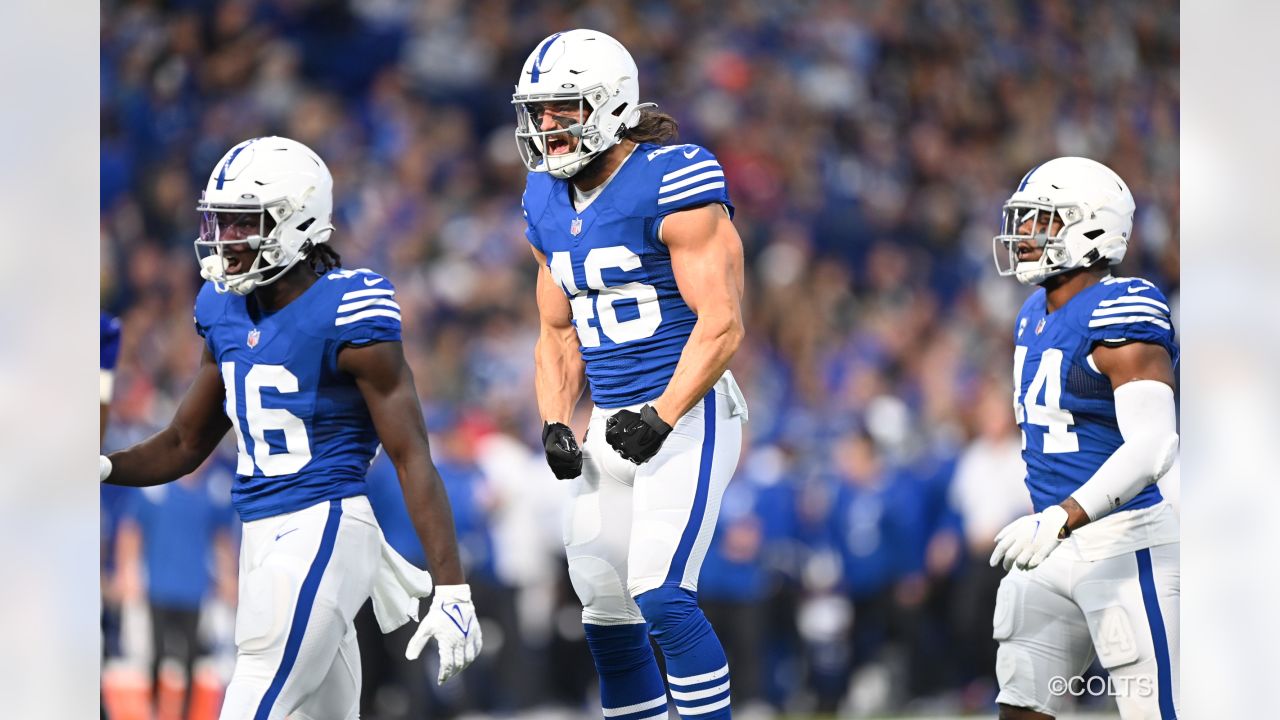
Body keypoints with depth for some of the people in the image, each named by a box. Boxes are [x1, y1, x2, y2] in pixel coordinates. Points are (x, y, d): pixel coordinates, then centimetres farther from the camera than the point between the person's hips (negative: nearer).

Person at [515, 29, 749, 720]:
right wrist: (556, 425, 2)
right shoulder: (549, 203, 10)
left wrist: (661, 417, -23)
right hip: (612, 424, 8)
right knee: (607, 612, 9)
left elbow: (721, 323, -17)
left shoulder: (673, 184, -14)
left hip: (686, 412, -8)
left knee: (662, 596, -19)